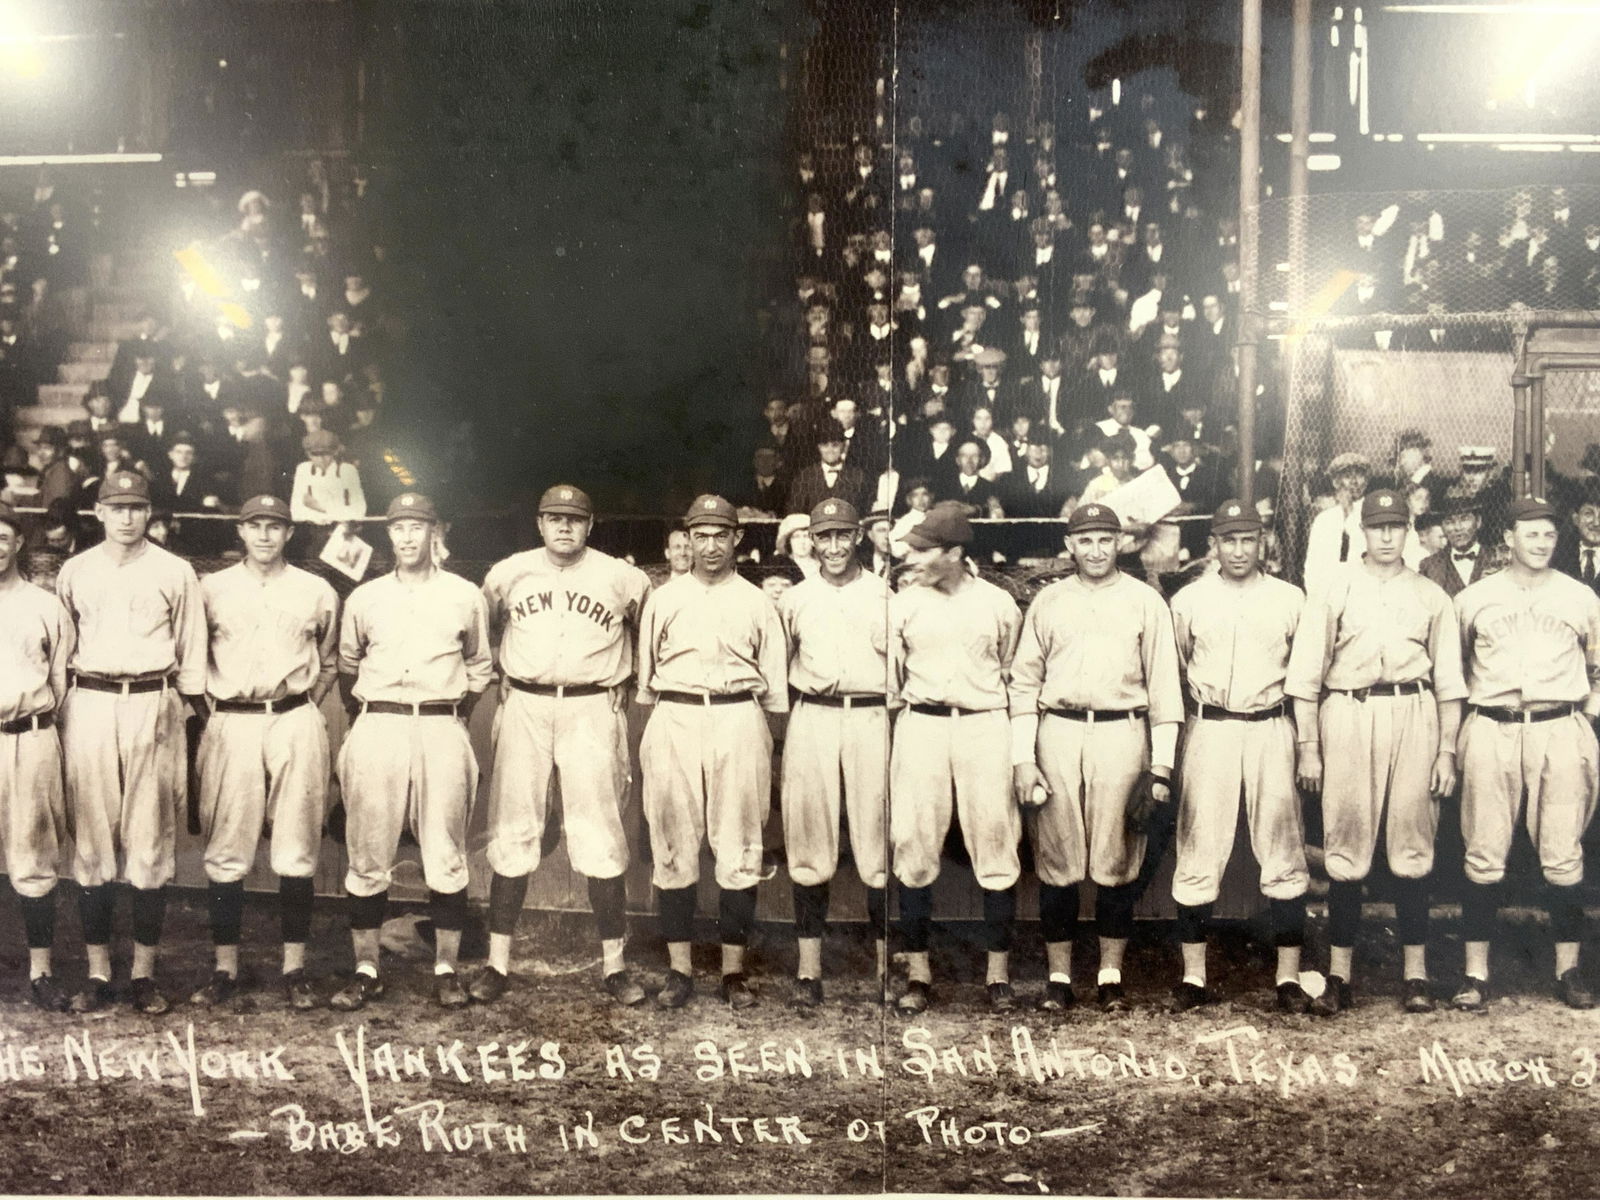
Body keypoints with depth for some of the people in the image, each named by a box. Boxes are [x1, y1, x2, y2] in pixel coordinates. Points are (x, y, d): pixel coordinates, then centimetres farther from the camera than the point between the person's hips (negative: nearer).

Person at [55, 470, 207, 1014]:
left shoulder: (174, 573, 6)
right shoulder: (74, 572, 12)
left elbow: (191, 654, 8)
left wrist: (190, 716, 3)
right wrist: (57, 720, 8)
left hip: (153, 705, -1)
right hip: (89, 704, 2)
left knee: (151, 840, -1)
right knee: (92, 838, 1)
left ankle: (144, 973, 5)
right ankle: (97, 973, 8)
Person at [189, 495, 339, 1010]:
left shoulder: (317, 592, 9)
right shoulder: (211, 589, 9)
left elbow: (330, 662, 19)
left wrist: (305, 704, 7)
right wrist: (209, 701, 4)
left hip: (296, 722, 0)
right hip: (229, 724, 0)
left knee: (297, 852, 1)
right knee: (225, 852, 0)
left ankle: (295, 968, 8)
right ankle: (225, 969, 8)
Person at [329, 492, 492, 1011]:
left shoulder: (465, 597, 7)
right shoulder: (364, 599, 10)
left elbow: (479, 667, 19)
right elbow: (347, 667, 21)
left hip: (441, 730, -1)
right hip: (375, 730, 1)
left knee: (446, 857, 0)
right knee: (367, 856, 1)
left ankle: (446, 969, 10)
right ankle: (366, 970, 10)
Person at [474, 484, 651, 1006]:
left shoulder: (622, 578, 0)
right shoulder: (507, 574, 4)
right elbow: (486, 630, 22)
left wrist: (626, 684, 10)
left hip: (594, 711, -1)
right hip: (524, 708, 1)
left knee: (601, 836, -2)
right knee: (512, 834, 2)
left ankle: (614, 963, 5)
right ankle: (497, 961, 8)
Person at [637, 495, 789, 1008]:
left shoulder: (756, 602, 11)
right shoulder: (663, 599, 13)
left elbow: (774, 683, 12)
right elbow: (646, 676, 15)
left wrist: (765, 743, 5)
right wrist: (652, 731, 9)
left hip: (738, 721, -1)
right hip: (674, 721, 1)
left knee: (739, 846, -1)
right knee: (673, 846, 1)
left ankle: (734, 970, 6)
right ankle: (679, 969, 8)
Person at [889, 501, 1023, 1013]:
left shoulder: (998, 603, 4)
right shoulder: (903, 603, 4)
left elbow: (1014, 675, 14)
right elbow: (888, 678, 10)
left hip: (985, 726, 0)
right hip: (920, 726, 1)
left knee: (996, 847, 1)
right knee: (914, 847, 1)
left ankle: (998, 973, 11)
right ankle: (918, 973, 10)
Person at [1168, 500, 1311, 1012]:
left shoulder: (1290, 599, 6)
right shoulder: (1188, 600, 5)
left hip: (1271, 729, 0)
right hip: (1208, 729, 0)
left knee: (1284, 856, 1)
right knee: (1199, 854, -1)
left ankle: (1289, 977, 7)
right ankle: (1193, 977, 5)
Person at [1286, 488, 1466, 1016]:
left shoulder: (1431, 596, 15)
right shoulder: (1334, 588, 10)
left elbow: (1449, 680, 13)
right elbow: (1305, 674, 6)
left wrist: (1447, 750, 4)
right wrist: (1306, 747, 0)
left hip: (1414, 716, 1)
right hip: (1347, 715, -1)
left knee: (1412, 849, 0)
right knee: (1345, 849, -1)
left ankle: (1416, 974, 6)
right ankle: (1338, 977, 2)